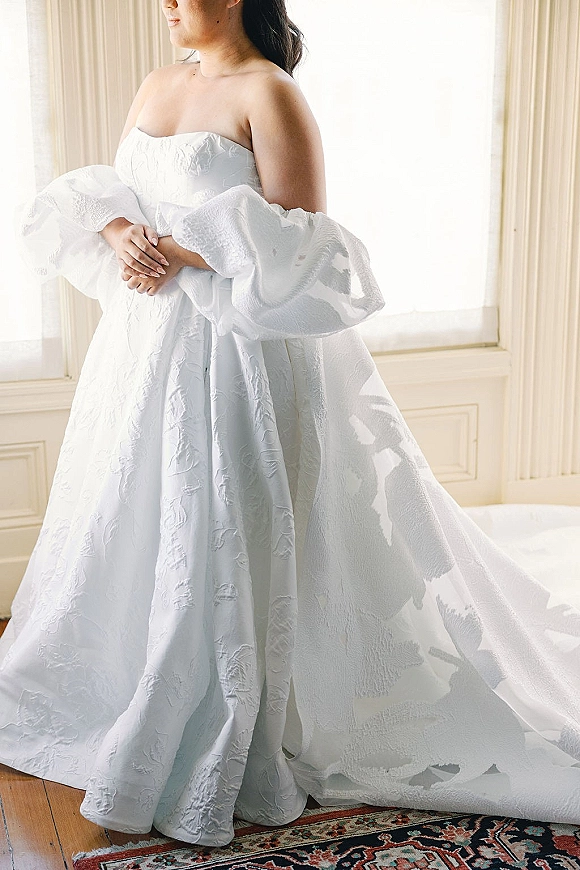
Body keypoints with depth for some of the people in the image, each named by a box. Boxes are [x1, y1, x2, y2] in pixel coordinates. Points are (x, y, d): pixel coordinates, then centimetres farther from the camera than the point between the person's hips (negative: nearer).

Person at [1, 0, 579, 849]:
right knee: (128, 525, 16)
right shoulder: (155, 87, 13)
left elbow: (295, 247, -15)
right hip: (143, 345, 8)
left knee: (222, 543, -1)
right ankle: (116, 712, 37)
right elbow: (102, 197, 15)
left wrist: (185, 250, -20)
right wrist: (118, 234, -7)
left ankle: (219, 765, 17)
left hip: (234, 353, -7)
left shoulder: (270, 93, -10)